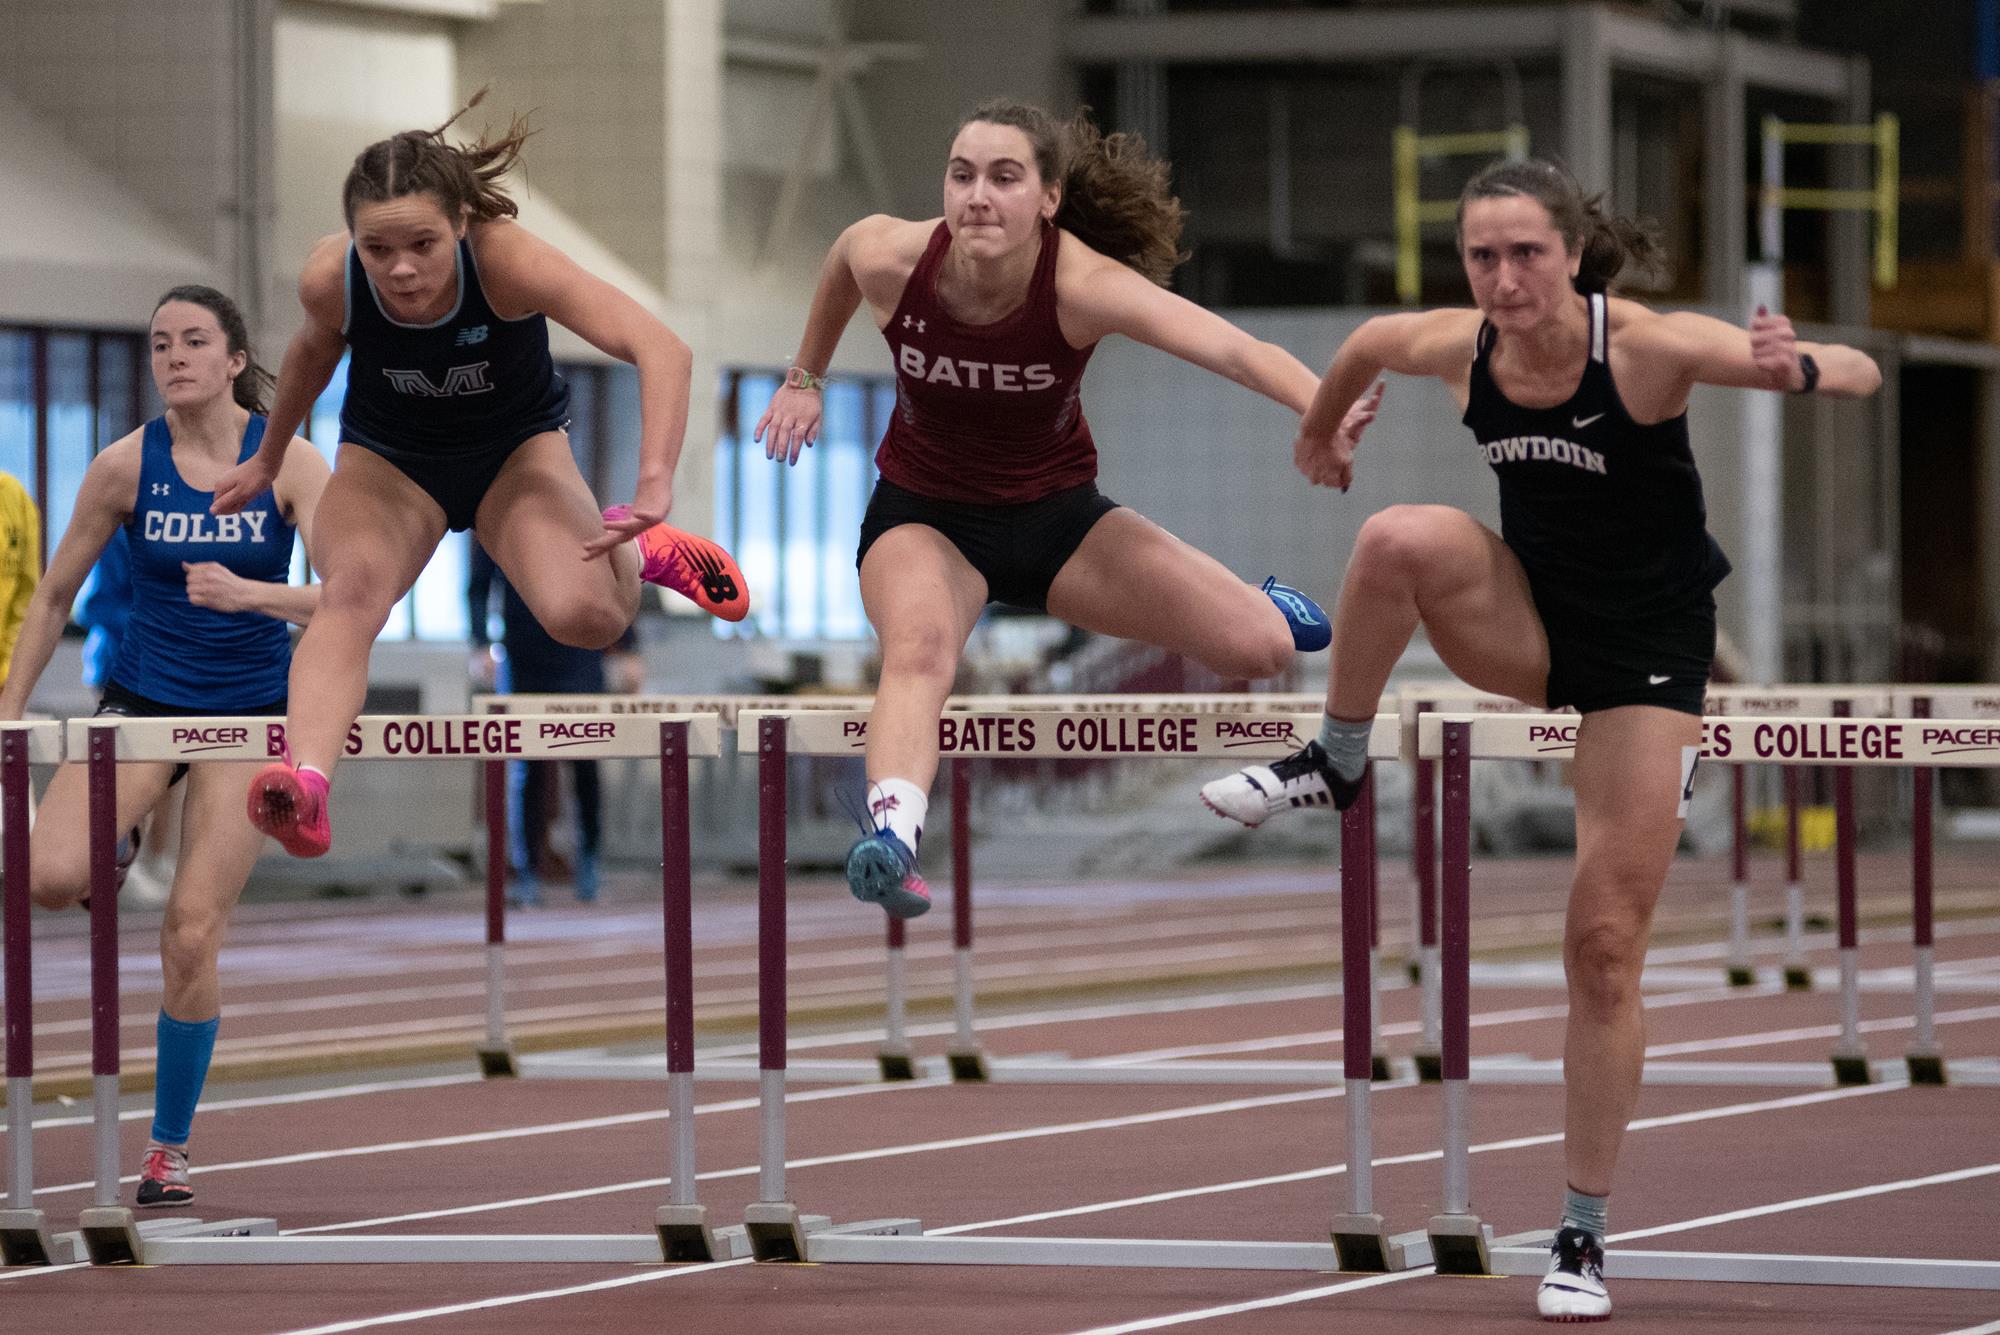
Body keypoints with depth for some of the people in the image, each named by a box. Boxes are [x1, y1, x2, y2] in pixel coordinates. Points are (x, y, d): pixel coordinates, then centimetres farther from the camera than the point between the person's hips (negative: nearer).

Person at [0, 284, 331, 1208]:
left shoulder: (290, 464, -8)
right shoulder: (126, 465, -5)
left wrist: (250, 593, -35)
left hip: (249, 713, -1)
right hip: (143, 698, 1)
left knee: (192, 935, -7)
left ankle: (169, 1148, 8)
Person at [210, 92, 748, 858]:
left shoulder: (506, 262, -35)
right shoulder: (330, 280, -26)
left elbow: (663, 352, -42)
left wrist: (654, 488, -54)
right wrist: (268, 461, 15)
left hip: (516, 448, -1)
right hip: (388, 457, 1)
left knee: (585, 614, -23)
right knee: (350, 592, -30)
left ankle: (638, 549, 12)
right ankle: (305, 784, -47)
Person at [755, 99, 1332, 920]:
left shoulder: (1084, 287, -29)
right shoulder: (886, 258, -23)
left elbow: (1233, 351, -44)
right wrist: (805, 380, 19)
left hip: (1059, 514, 1)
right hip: (924, 517, -1)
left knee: (1259, 649, -6)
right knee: (919, 646, -37)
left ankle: (1255, 603, 32)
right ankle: (891, 833, -59)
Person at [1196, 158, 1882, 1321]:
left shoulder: (1648, 346, -23)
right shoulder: (1456, 348, -12)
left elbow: (1863, 375, -25)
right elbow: (1367, 342, 13)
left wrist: (1796, 368, -46)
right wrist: (1323, 430, 28)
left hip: (1648, 655, -3)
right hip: (1532, 632, 3)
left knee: (1607, 952, -3)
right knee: (1406, 537, -30)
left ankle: (1585, 1236, 9)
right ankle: (1337, 766, -8)